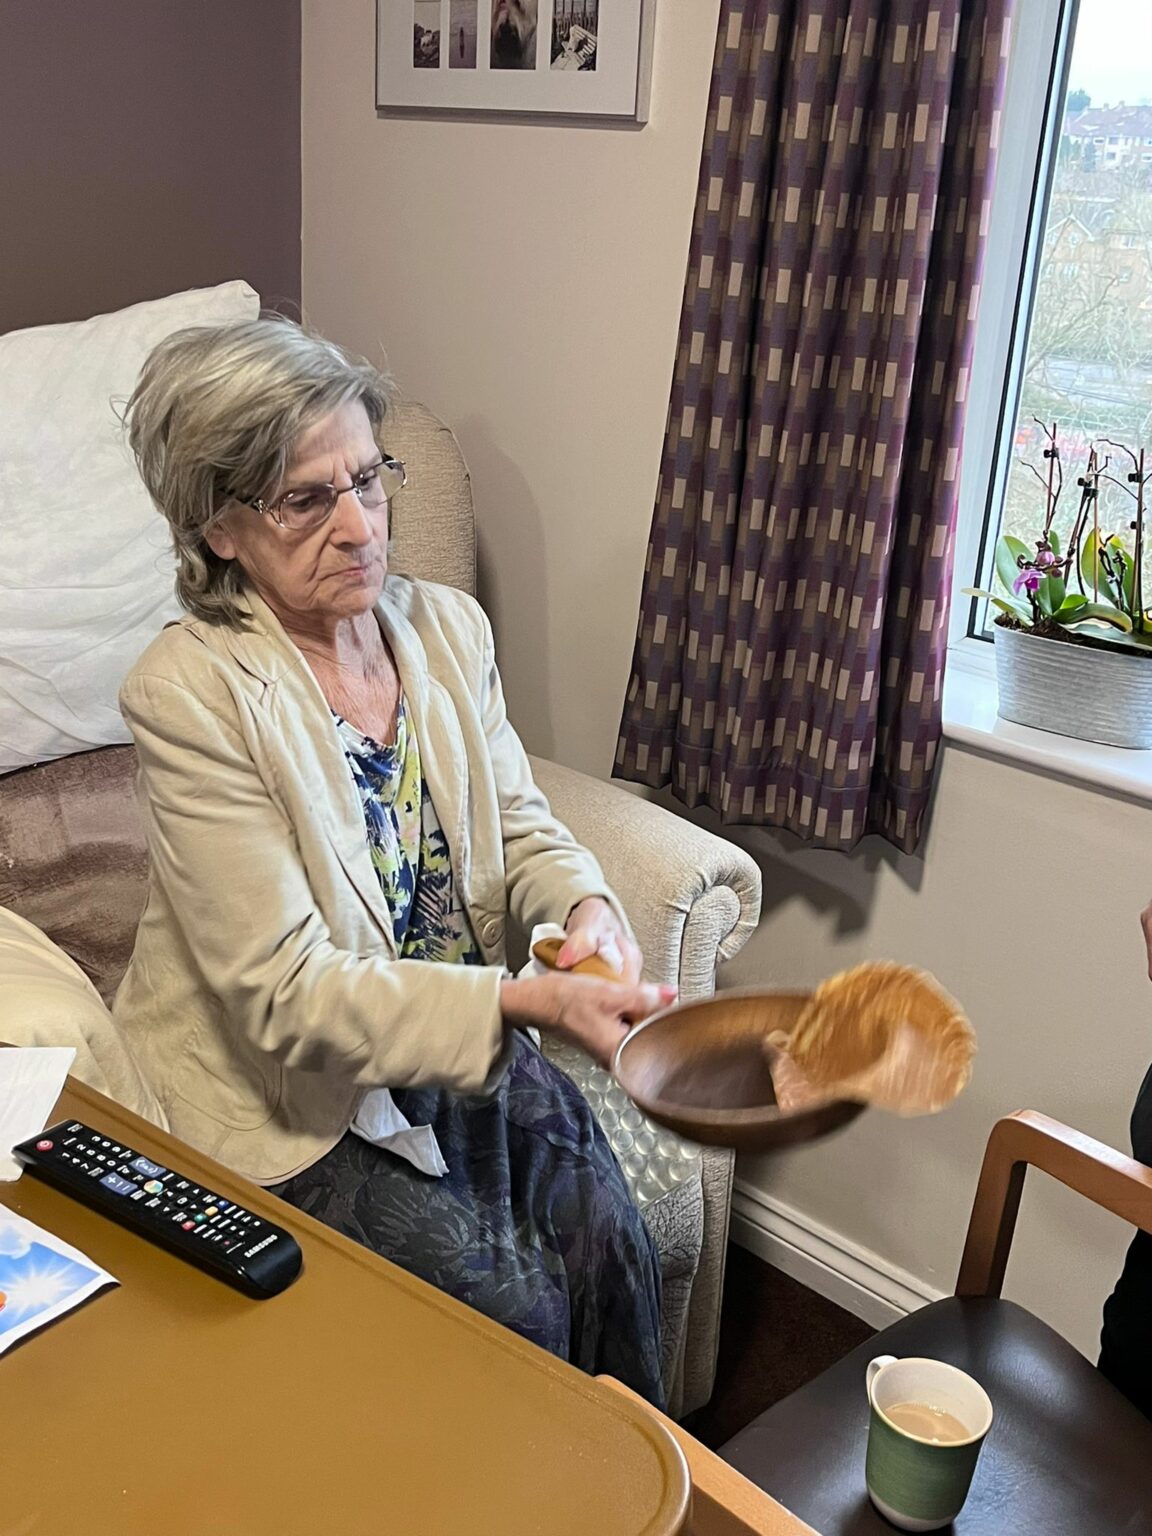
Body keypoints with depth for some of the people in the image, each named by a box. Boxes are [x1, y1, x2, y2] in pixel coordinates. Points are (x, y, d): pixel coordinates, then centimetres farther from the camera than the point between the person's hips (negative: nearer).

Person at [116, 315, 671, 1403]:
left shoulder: (447, 627, -1)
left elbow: (519, 825, 9)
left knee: (611, 1251, -11)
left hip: (469, 1037, 5)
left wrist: (587, 905, -15)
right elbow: (284, 994, -24)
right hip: (289, 1091, -5)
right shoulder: (189, 692, -21)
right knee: (510, 1309, -15)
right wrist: (528, 1002, -33)